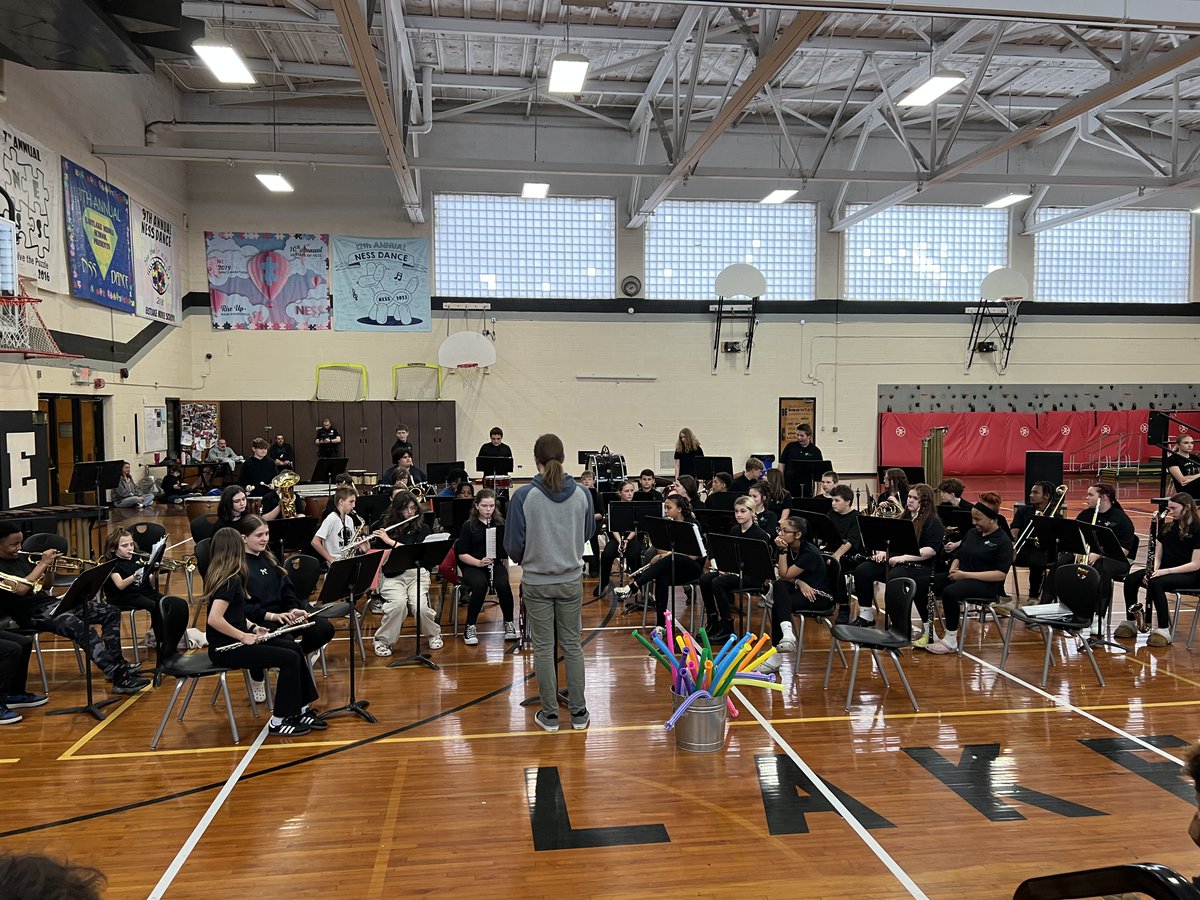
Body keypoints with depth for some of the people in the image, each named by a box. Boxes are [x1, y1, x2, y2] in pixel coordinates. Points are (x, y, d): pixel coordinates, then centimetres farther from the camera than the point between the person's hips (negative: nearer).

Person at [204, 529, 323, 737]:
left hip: (233, 640, 10)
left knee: (294, 648, 7)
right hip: (224, 647, -10)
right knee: (290, 659, -14)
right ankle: (279, 721, -1)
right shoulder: (231, 579, -19)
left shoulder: (220, 575, 9)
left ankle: (301, 709, 14)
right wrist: (245, 636, -20)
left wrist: (254, 628, 3)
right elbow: (214, 619, -29)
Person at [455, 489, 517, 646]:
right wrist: (479, 562, -18)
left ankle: (509, 624, -9)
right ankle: (470, 627, -14)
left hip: (496, 564, 2)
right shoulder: (469, 526, 1)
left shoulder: (501, 524, 6)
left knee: (503, 585, -31)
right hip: (473, 566, -1)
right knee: (480, 585, -34)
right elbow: (462, 554, -2)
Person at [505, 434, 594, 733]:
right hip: (571, 580, 2)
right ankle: (578, 712, 21)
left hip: (536, 582, -2)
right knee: (572, 644, 13)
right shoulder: (582, 494, -7)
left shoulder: (523, 496, -15)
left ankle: (549, 714, 18)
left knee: (543, 647, 9)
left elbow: (514, 546, -9)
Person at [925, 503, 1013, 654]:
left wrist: (966, 575, -20)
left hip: (985, 584, -7)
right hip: (960, 577, 7)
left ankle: (951, 641, -21)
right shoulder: (971, 533, 16)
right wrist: (953, 570, -2)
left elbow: (1001, 574, -16)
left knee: (950, 592, -35)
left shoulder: (1003, 541, -7)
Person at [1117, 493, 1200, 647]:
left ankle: (1164, 630, -29)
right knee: (1130, 579, -19)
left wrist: (1166, 571, -23)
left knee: (1156, 583, -36)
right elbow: (1158, 556, 9)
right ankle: (1130, 623, -7)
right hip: (1164, 570, 6)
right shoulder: (1167, 528, 12)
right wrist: (1153, 570, -12)